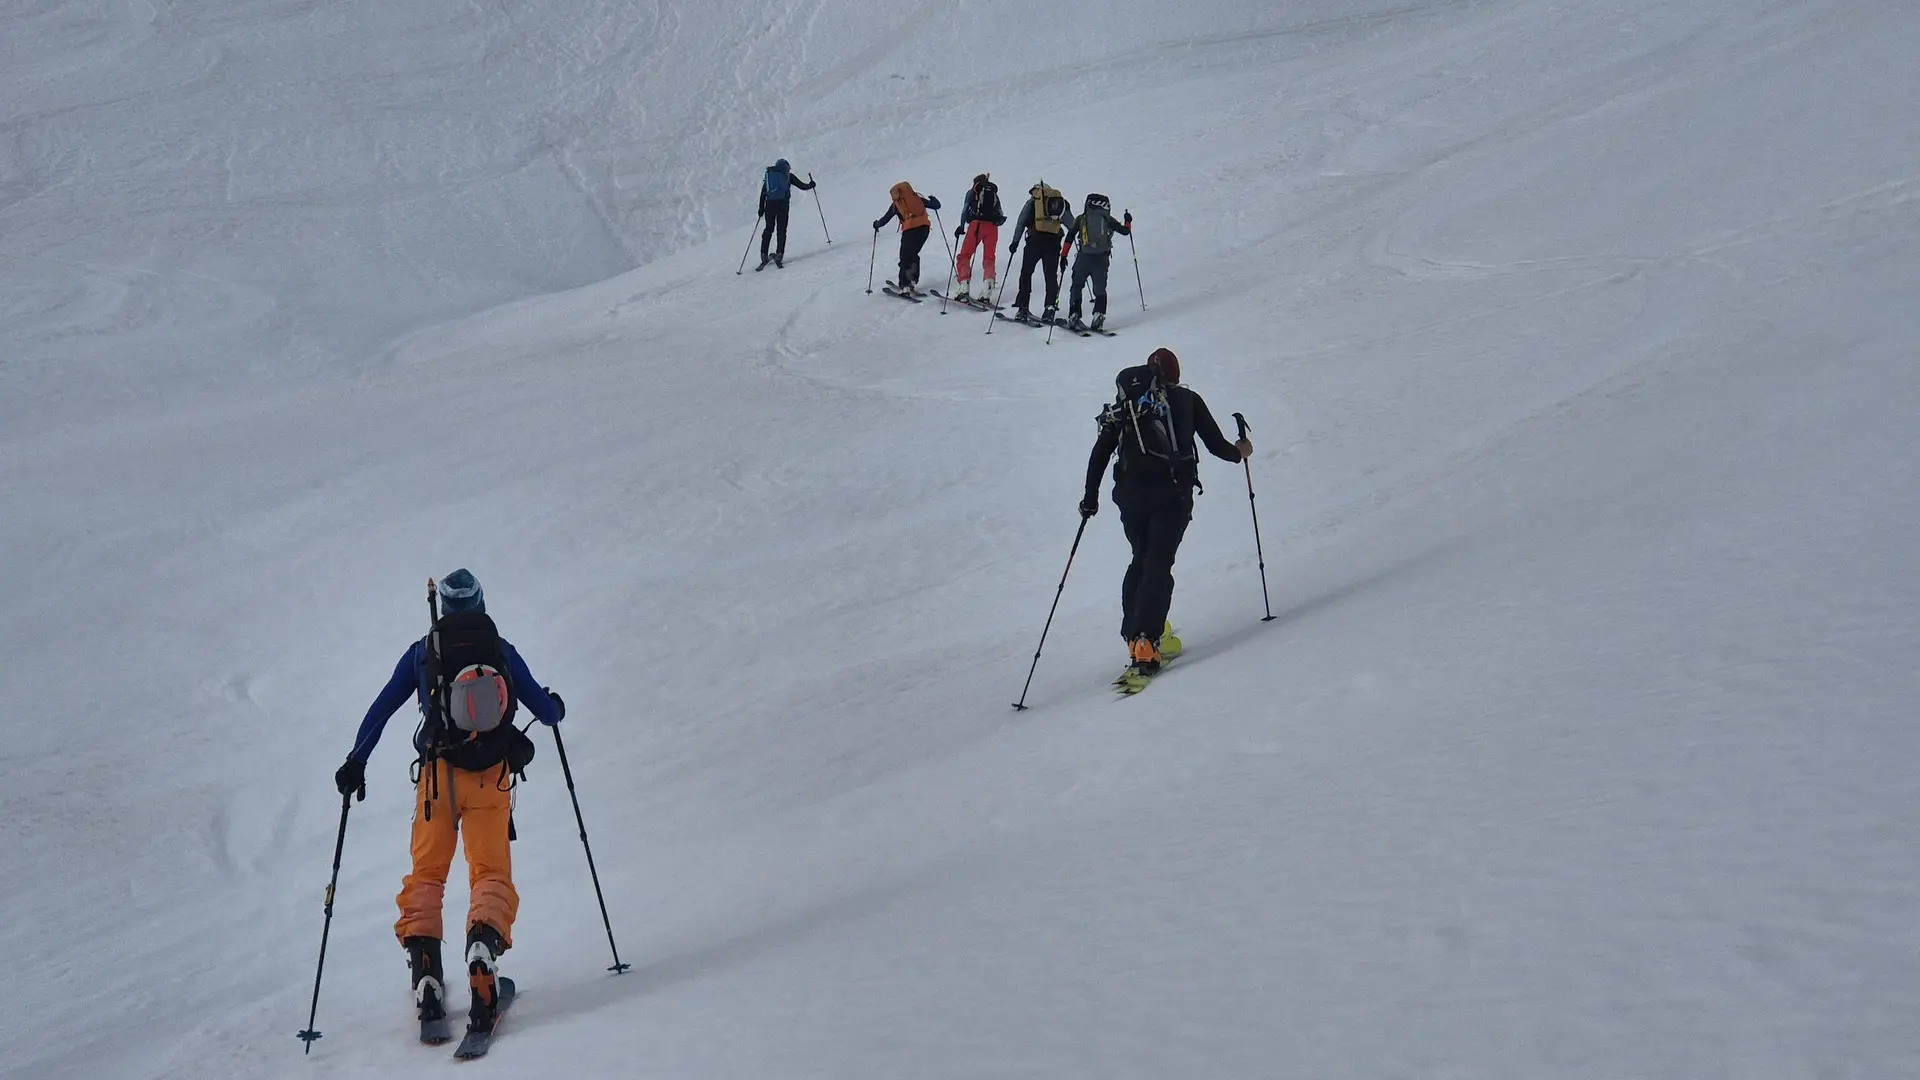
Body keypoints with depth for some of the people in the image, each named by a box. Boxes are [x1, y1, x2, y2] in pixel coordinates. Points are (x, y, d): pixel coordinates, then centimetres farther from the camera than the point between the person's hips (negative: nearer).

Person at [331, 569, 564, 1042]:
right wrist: (555, 705, 33)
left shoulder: (422, 652, 7)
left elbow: (381, 709, 7)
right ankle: (483, 940, -27)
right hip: (492, 777, 0)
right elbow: (547, 712, 10)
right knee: (492, 873, 4)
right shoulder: (502, 651, 7)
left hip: (437, 774, 0)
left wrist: (356, 762, 15)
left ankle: (425, 975, -6)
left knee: (426, 874, 10)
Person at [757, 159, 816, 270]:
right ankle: (779, 254, -15)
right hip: (782, 203, -2)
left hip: (770, 203, 2)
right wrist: (810, 185, 34)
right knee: (781, 230, 1)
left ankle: (764, 255, -2)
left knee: (768, 229, 9)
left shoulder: (768, 175, 19)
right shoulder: (788, 175, 11)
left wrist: (761, 208, 16)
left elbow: (763, 193, 14)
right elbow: (802, 186, 13)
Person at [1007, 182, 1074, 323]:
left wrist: (1015, 242, 8)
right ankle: (1051, 307, -7)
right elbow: (1072, 225, 15)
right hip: (1054, 242, 2)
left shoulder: (1032, 201, 11)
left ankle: (1023, 308, 2)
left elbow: (1021, 222, 6)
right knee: (1051, 275, 9)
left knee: (1026, 273, 8)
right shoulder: (1061, 202, 17)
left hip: (1036, 240, -2)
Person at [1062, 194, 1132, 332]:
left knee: (1077, 287, 10)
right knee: (1100, 289, 14)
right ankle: (1099, 315, -2)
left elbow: (1070, 237, 2)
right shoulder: (1107, 219, 4)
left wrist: (1063, 255, 8)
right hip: (1102, 259, 0)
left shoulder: (1081, 219, 6)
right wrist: (1128, 222, 30)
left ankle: (1073, 317, 1)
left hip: (1084, 258, 0)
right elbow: (1125, 231, 9)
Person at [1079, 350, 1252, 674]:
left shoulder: (1125, 405, 15)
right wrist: (1239, 452, 29)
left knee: (1141, 559, 21)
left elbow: (1100, 452, 11)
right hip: (1173, 492, -3)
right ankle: (1145, 641, -21)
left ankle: (1133, 636, 15)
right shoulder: (1187, 400, 9)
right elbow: (1216, 444, 8)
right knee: (1158, 564, -5)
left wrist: (1091, 496, 19)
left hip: (1130, 493, 3)